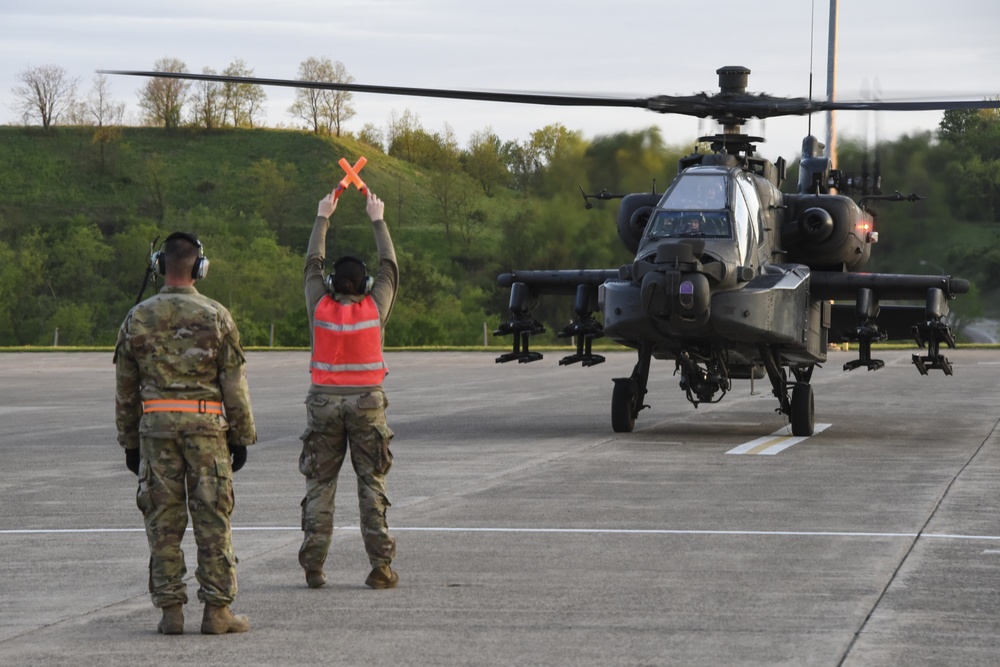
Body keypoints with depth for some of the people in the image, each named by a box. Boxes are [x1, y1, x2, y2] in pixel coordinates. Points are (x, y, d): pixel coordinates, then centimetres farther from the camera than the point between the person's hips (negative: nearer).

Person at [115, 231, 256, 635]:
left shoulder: (137, 319, 3)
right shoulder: (215, 317, -3)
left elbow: (125, 390, 8)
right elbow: (235, 384, -3)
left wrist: (130, 443, 15)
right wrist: (242, 436, 5)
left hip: (156, 427, 2)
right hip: (207, 426, -2)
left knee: (163, 520, 6)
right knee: (212, 519, 2)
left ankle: (171, 610, 4)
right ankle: (217, 610, 2)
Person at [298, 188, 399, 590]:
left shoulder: (320, 307, 0)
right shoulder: (375, 308, -2)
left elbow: (312, 264, 15)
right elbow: (389, 266, 13)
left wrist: (322, 219, 27)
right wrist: (377, 220, 24)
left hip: (324, 402, 1)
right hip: (367, 402, -1)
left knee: (319, 483, 4)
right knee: (372, 483, 1)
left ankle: (313, 566, 0)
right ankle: (380, 566, -3)